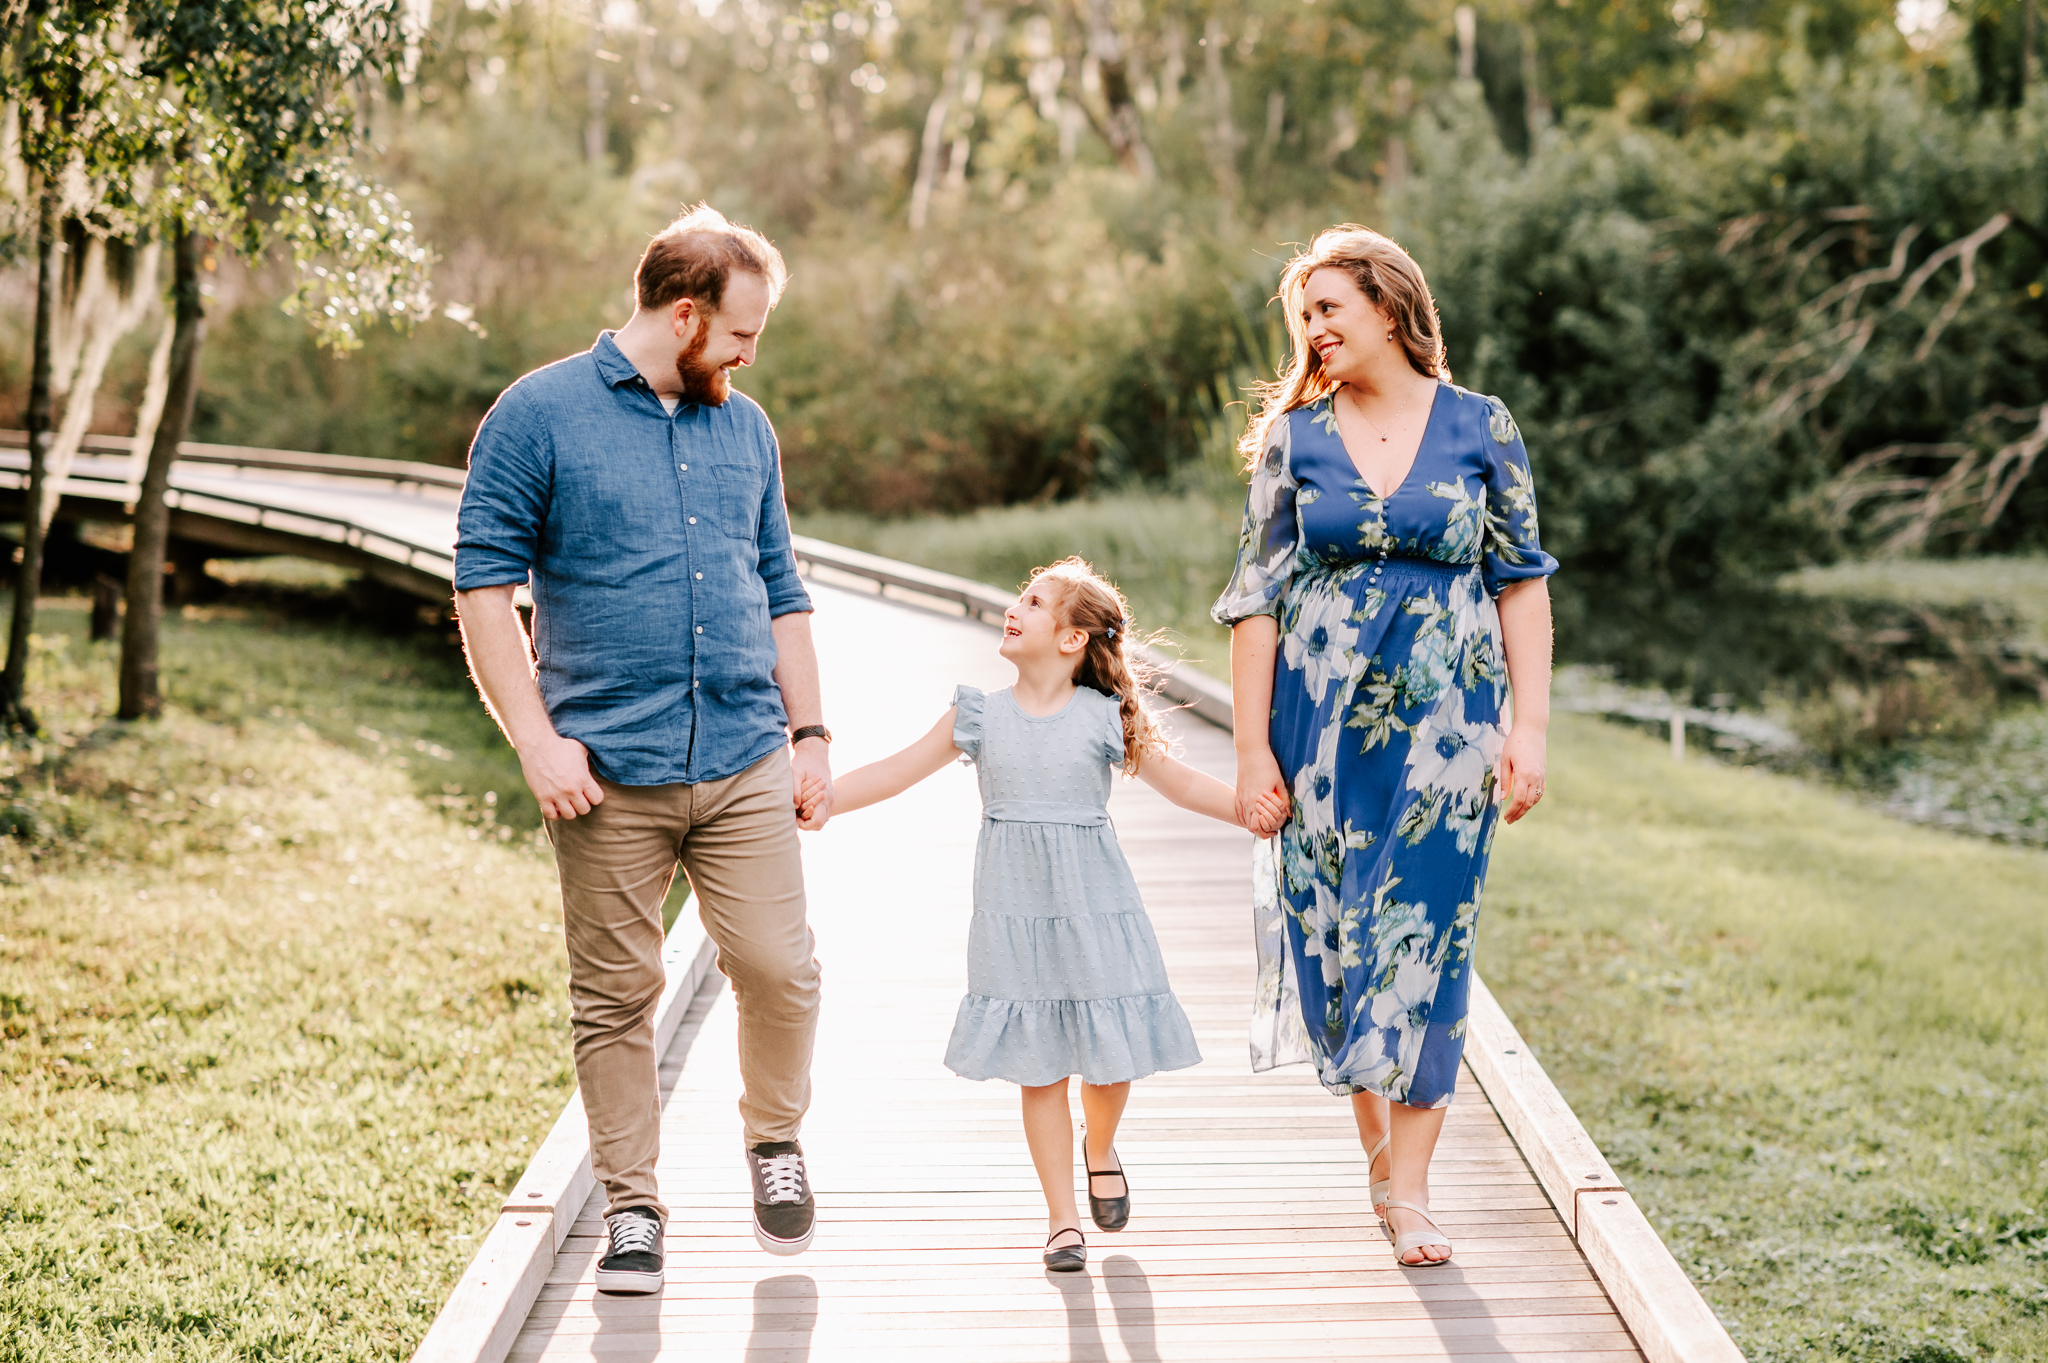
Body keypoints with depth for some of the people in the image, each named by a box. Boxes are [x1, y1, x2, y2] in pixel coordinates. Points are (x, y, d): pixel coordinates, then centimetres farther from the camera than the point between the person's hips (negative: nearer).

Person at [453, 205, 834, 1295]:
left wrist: (810, 732, 13)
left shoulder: (745, 429, 16)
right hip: (609, 773, -3)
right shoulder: (539, 416, -1)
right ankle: (630, 1207, 16)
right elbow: (484, 583, -5)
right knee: (616, 996, 3)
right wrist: (537, 739, -12)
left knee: (780, 970, -3)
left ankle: (774, 1141, 23)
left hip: (746, 765, 4)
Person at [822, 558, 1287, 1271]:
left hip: (1094, 913, -1)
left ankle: (1100, 1149, 37)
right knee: (1040, 1068, 3)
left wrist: (1247, 805, -13)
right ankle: (1063, 1219, 14)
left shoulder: (1106, 719, -2)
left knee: (1111, 1055, 2)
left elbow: (1180, 782, 1)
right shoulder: (981, 716, 3)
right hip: (1015, 916, 1)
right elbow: (896, 773, 7)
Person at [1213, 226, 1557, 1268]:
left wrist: (1529, 727, -3)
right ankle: (1379, 1151, 23)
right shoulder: (1293, 439, 2)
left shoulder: (1480, 429, 1)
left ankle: (1409, 1191, 3)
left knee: (1424, 942, -3)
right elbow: (1255, 600, 1)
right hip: (1321, 720, 1)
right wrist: (1253, 751, -4)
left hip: (1442, 721, -1)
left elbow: (1520, 583, 4)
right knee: (1337, 931, 5)